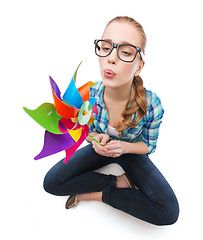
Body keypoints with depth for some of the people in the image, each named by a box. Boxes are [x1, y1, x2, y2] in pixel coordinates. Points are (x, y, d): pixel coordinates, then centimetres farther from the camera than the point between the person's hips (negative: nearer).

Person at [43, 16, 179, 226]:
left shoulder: (151, 105, -27)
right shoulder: (89, 95, -21)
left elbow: (148, 145, -9)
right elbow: (89, 130, -2)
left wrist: (125, 147, -30)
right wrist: (96, 139, -26)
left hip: (131, 152, -1)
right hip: (101, 148, 2)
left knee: (168, 211, -23)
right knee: (51, 182, -15)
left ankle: (95, 194, -8)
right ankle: (117, 182, -7)